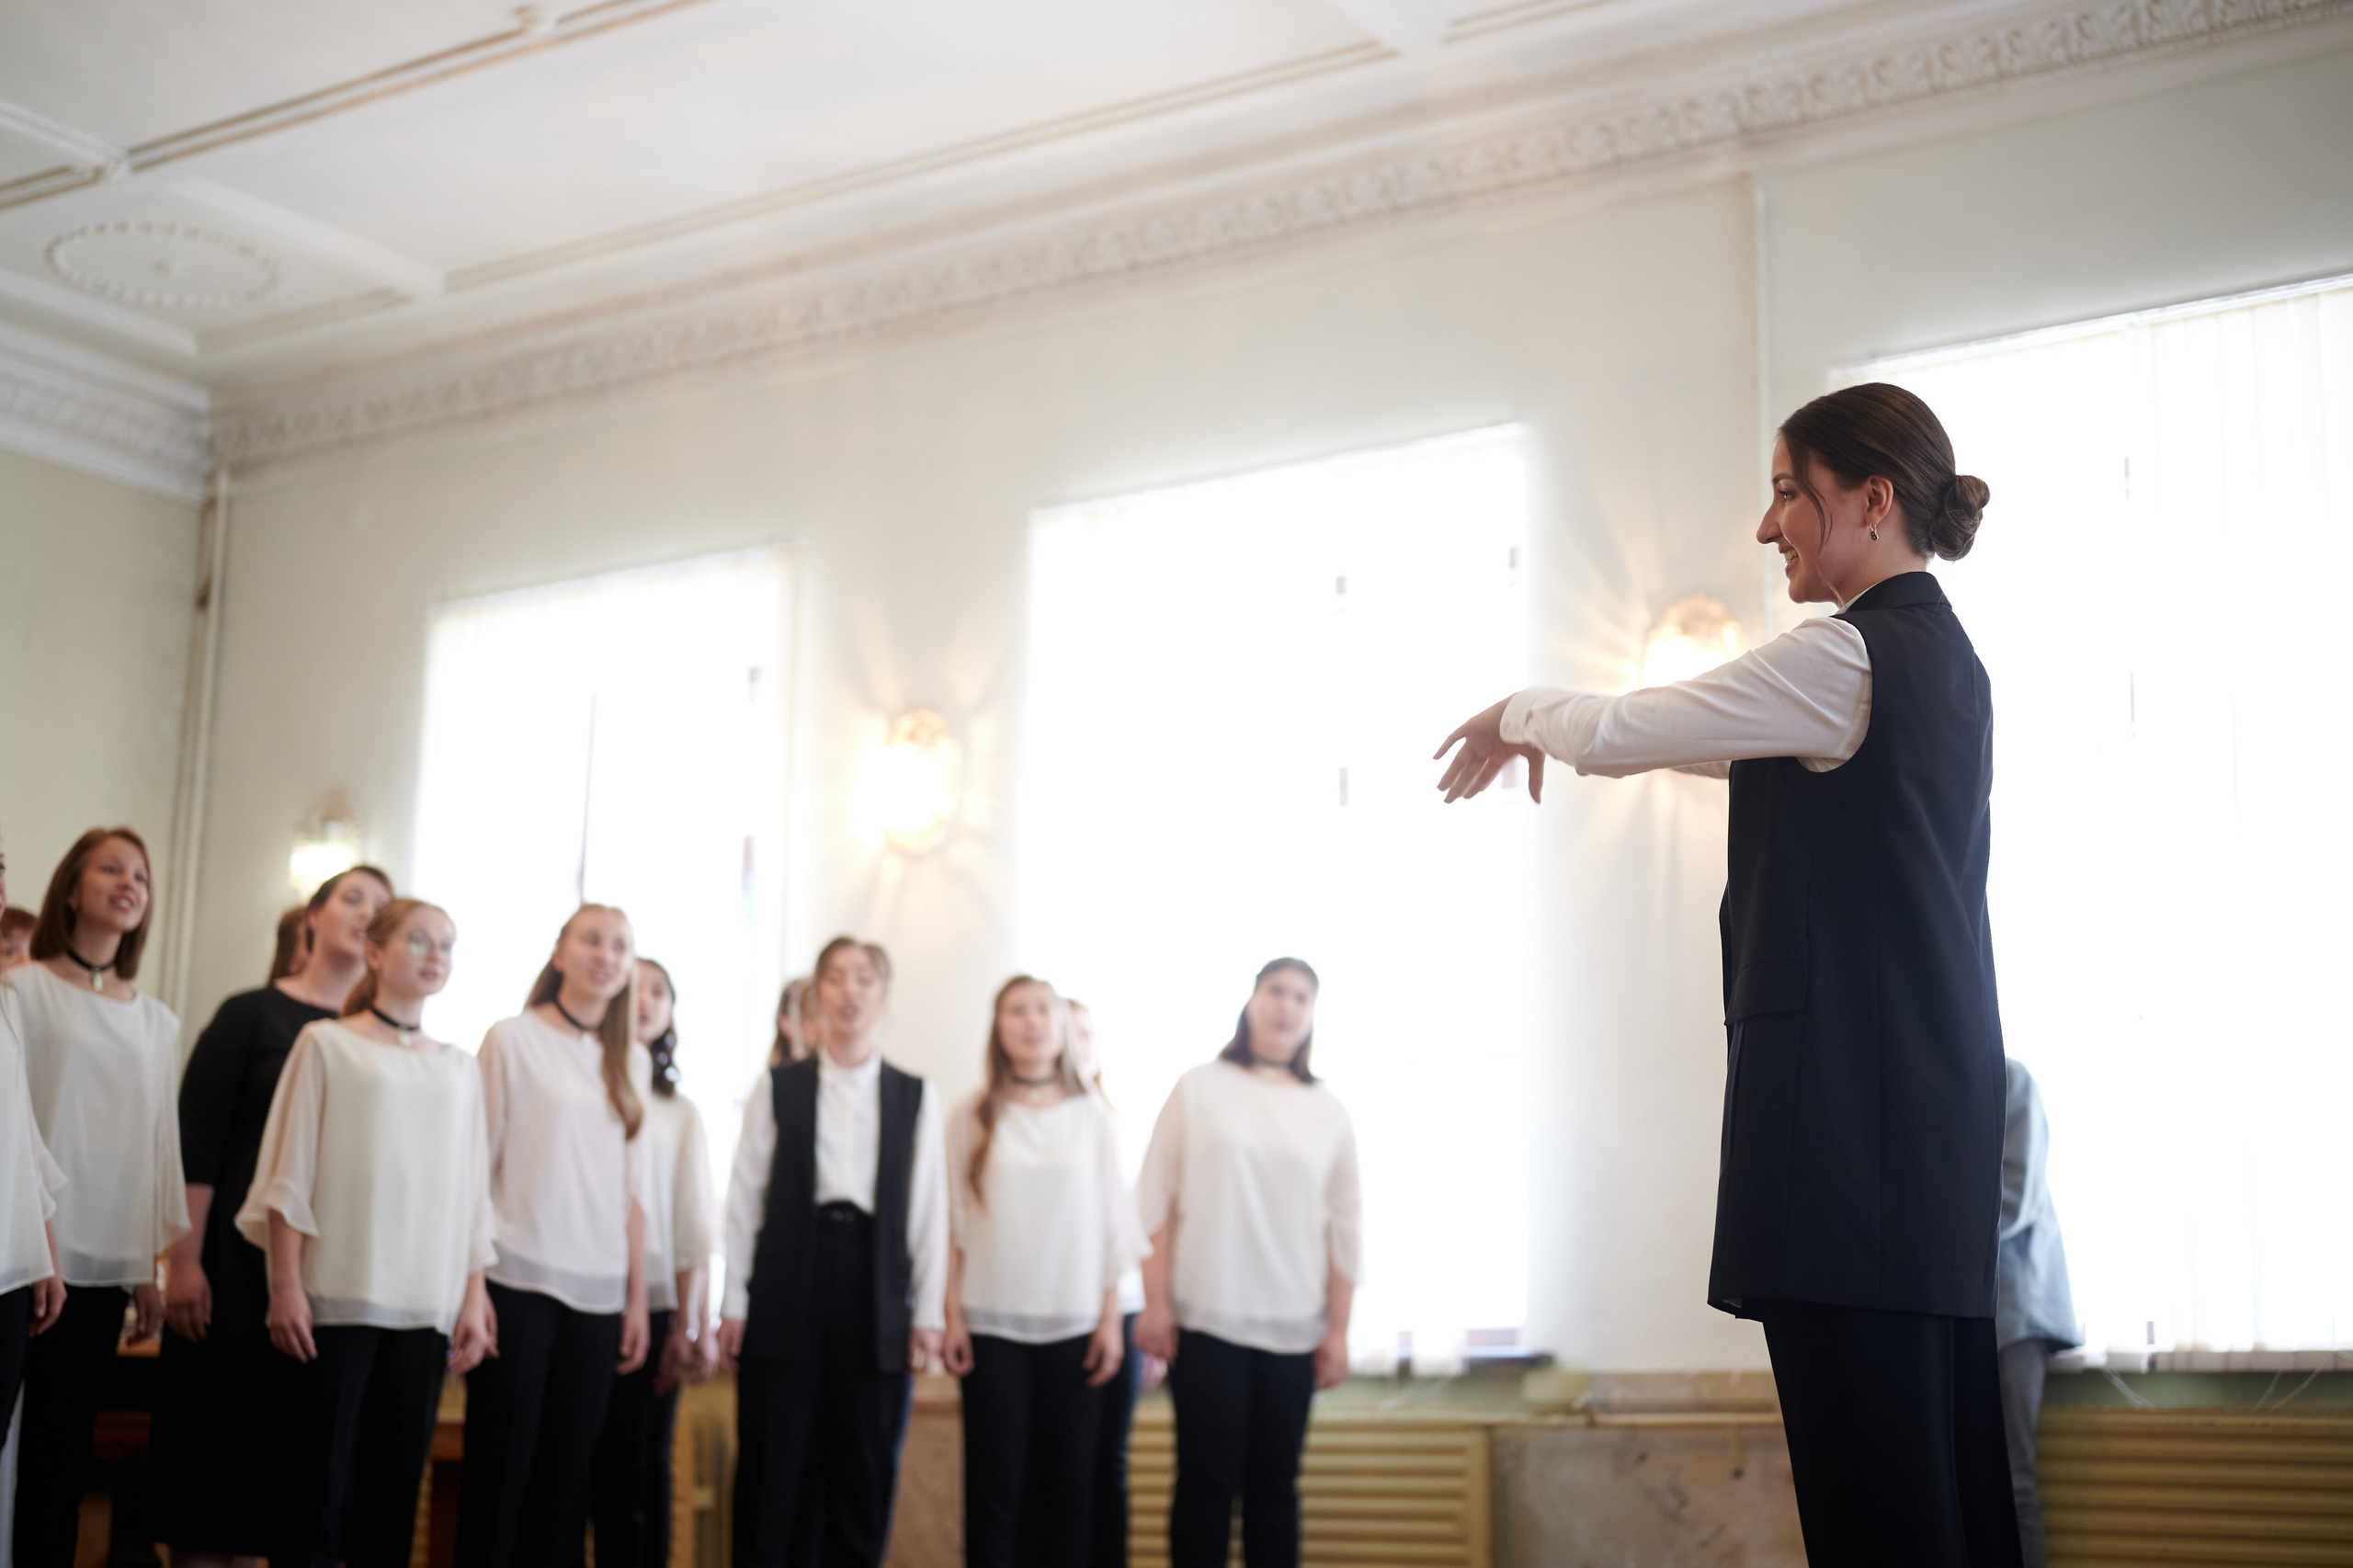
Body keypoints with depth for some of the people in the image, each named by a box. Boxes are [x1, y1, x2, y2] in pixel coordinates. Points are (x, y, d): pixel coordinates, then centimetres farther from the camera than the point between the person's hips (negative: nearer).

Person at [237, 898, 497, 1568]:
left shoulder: (459, 1068, 15)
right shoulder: (328, 1043, 5)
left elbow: (472, 1195, 13)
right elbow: (290, 1172, 0)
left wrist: (474, 1299, 5)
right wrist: (285, 1285, -7)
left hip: (426, 1306, 3)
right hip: (335, 1298, -3)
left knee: (395, 1485, 3)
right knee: (317, 1482, -5)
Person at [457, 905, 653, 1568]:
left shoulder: (624, 1069, 15)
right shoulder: (514, 1039, 1)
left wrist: (636, 1297, 10)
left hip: (596, 1293, 4)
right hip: (519, 1282, -4)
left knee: (568, 1469, 4)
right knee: (502, 1465, -3)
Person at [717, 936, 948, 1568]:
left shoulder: (915, 1097, 8)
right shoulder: (778, 1089, 6)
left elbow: (929, 1208, 6)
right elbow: (744, 1198, 5)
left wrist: (929, 1312, 1)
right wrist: (734, 1304, 0)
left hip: (876, 1297, 1)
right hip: (788, 1291, -1)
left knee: (864, 1477, 4)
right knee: (776, 1467, 1)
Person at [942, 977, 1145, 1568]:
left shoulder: (1093, 1117, 6)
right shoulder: (973, 1116, 3)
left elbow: (1112, 1225, 6)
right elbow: (955, 1223, 4)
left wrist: (1111, 1320, 1)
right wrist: (953, 1316, -2)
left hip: (1073, 1324, 1)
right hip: (992, 1323, -1)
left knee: (1068, 1480, 0)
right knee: (995, 1479, -1)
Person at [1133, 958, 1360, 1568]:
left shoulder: (1329, 1112, 8)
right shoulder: (1199, 1089, 4)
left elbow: (1343, 1228, 8)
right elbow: (1156, 1201, 2)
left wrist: (1338, 1330, 4)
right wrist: (1156, 1303, -4)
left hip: (1293, 1329, 2)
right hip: (1205, 1320, -2)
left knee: (1274, 1483, 3)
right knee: (1206, 1478, -2)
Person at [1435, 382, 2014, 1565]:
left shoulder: (1848, 657, -10)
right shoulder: (1942, 657, 19)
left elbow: (1617, 734, -9)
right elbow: (1794, 761, 32)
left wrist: (1522, 714, 13)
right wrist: (1546, 729, 34)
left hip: (1845, 1115, -10)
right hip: (1935, 1111, 10)